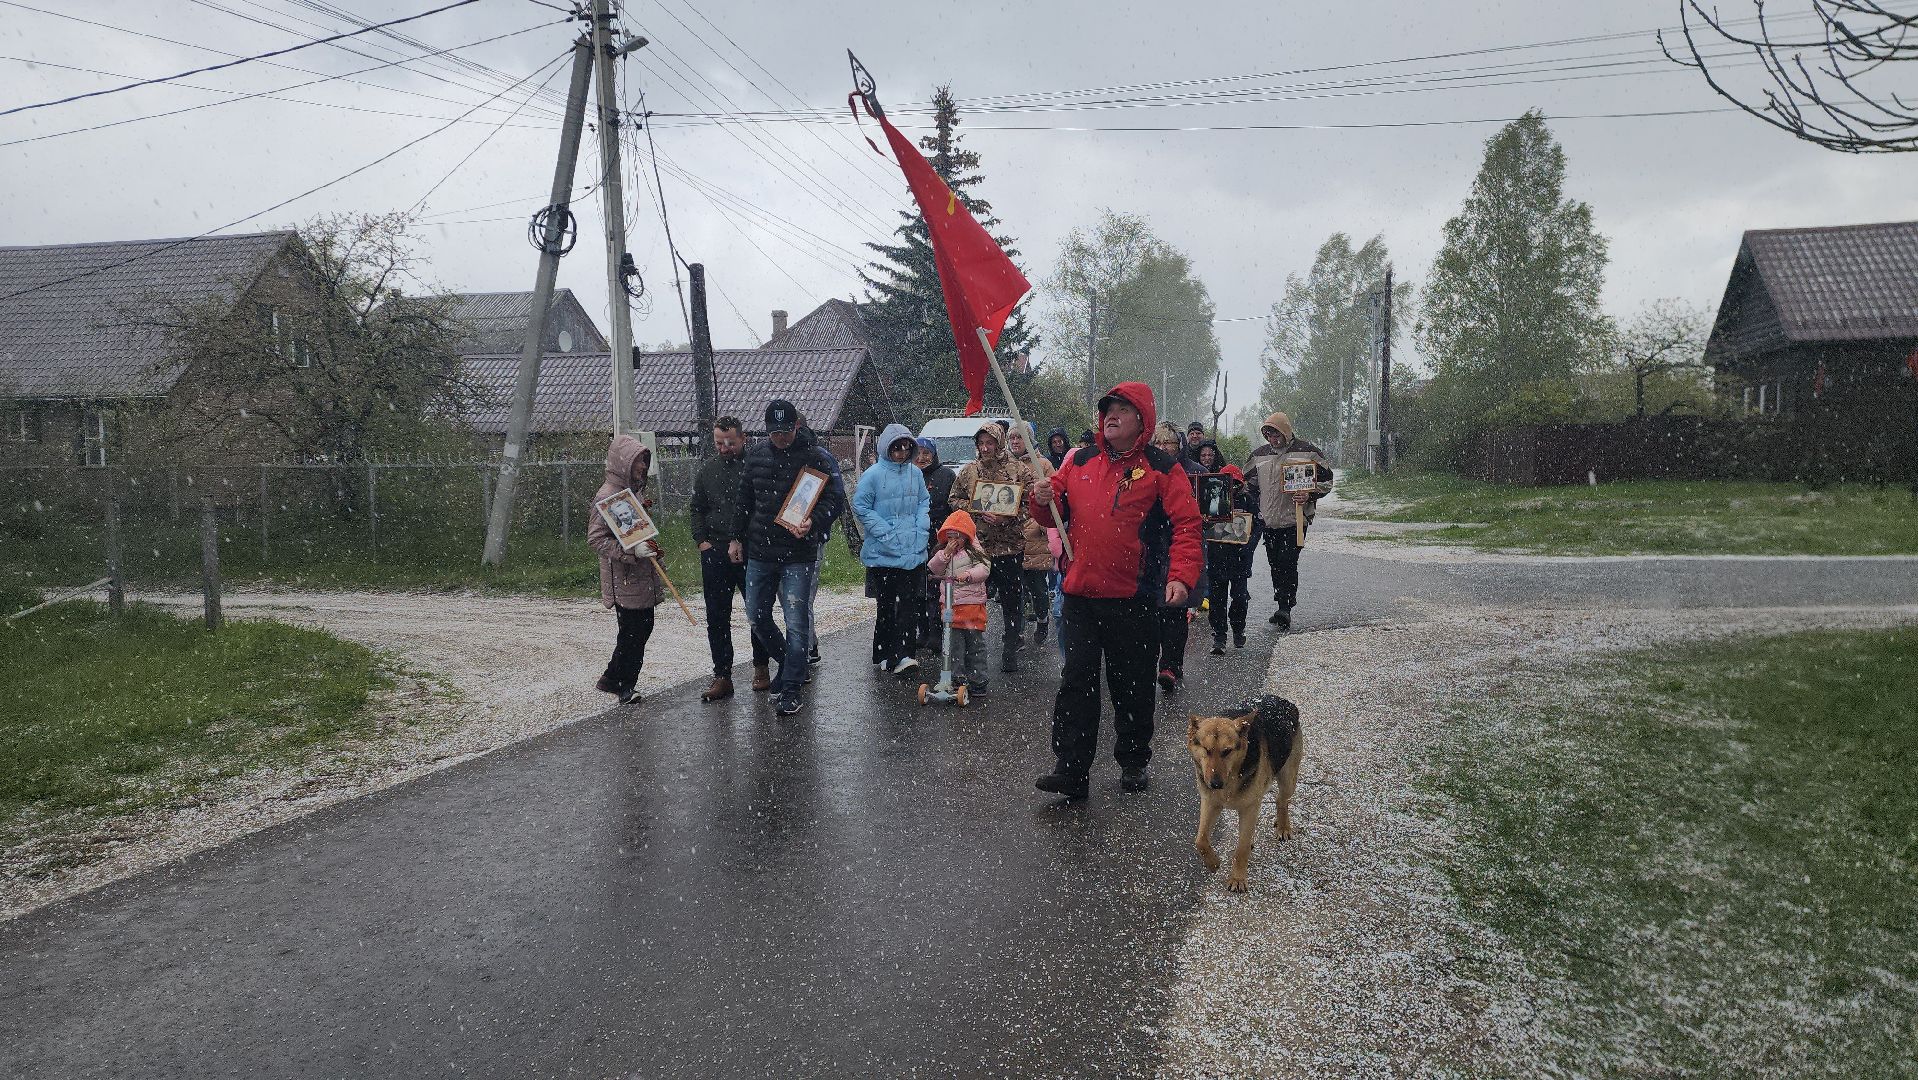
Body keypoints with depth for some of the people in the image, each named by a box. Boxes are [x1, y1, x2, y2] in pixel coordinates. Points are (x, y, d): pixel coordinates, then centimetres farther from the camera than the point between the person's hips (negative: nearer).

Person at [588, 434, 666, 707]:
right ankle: (624, 686, 12)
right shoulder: (608, 495, -15)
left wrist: (651, 549, 21)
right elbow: (595, 537, -19)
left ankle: (613, 680, 26)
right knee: (632, 632, -3)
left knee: (643, 628, 12)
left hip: (642, 576, 9)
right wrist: (631, 551, -26)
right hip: (623, 577, -9)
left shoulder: (636, 489, 14)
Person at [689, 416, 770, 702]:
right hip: (715, 553, 4)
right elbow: (696, 509, 18)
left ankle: (761, 667, 26)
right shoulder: (707, 470, 10)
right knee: (717, 617, 3)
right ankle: (722, 676, 10)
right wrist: (702, 540, 5)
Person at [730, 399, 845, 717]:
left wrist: (813, 523, -28)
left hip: (798, 555, -6)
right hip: (759, 552, 6)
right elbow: (743, 501, 18)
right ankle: (794, 664, 35)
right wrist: (737, 538, 17)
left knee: (796, 622, -6)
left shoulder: (817, 457, -8)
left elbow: (835, 499, -11)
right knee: (756, 616, 14)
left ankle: (790, 689, 4)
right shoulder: (756, 456, 8)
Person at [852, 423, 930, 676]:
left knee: (910, 603, -4)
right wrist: (884, 532, -11)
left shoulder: (916, 473, 9)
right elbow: (860, 506, -6)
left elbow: (924, 502, 20)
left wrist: (921, 527, 4)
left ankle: (902, 655, -4)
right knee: (887, 605, 2)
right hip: (883, 552, -4)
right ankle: (883, 654, 15)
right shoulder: (873, 474, -6)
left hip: (914, 552, 4)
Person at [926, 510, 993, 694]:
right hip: (950, 603, 4)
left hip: (972, 602, -3)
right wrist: (945, 553, -9)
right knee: (954, 641, 5)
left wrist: (969, 574, -27)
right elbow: (934, 570, 2)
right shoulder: (943, 553, 11)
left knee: (975, 641, 2)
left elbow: (984, 569, -11)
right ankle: (957, 677, 11)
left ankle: (977, 679, 10)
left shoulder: (974, 552, -1)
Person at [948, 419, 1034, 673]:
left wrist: (1013, 514, -17)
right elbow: (954, 500, 11)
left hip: (1011, 547, -1)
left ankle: (1010, 652, 18)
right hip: (977, 546, 2)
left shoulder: (1018, 469, 0)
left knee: (1011, 603, 6)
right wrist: (978, 511, -6)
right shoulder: (969, 471, 8)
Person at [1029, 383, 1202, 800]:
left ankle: (1133, 762, 28)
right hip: (1080, 594, 3)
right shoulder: (1079, 462, 10)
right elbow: (1057, 512, 17)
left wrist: (1181, 575, -21)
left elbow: (1186, 524, -8)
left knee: (1133, 685, 11)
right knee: (1077, 680, 1)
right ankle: (1071, 769, 5)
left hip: (1134, 598, -3)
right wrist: (1044, 500, -7)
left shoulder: (1162, 468, -2)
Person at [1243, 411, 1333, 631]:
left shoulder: (1306, 451, -3)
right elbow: (1248, 483, 22)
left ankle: (1285, 608, -13)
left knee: (1287, 563, -14)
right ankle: (1283, 608, 19)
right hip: (1269, 520, 5)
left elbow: (1326, 480, 0)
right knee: (1275, 564, 9)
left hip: (1295, 519, -5)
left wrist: (1309, 495, -16)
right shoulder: (1259, 455, 10)